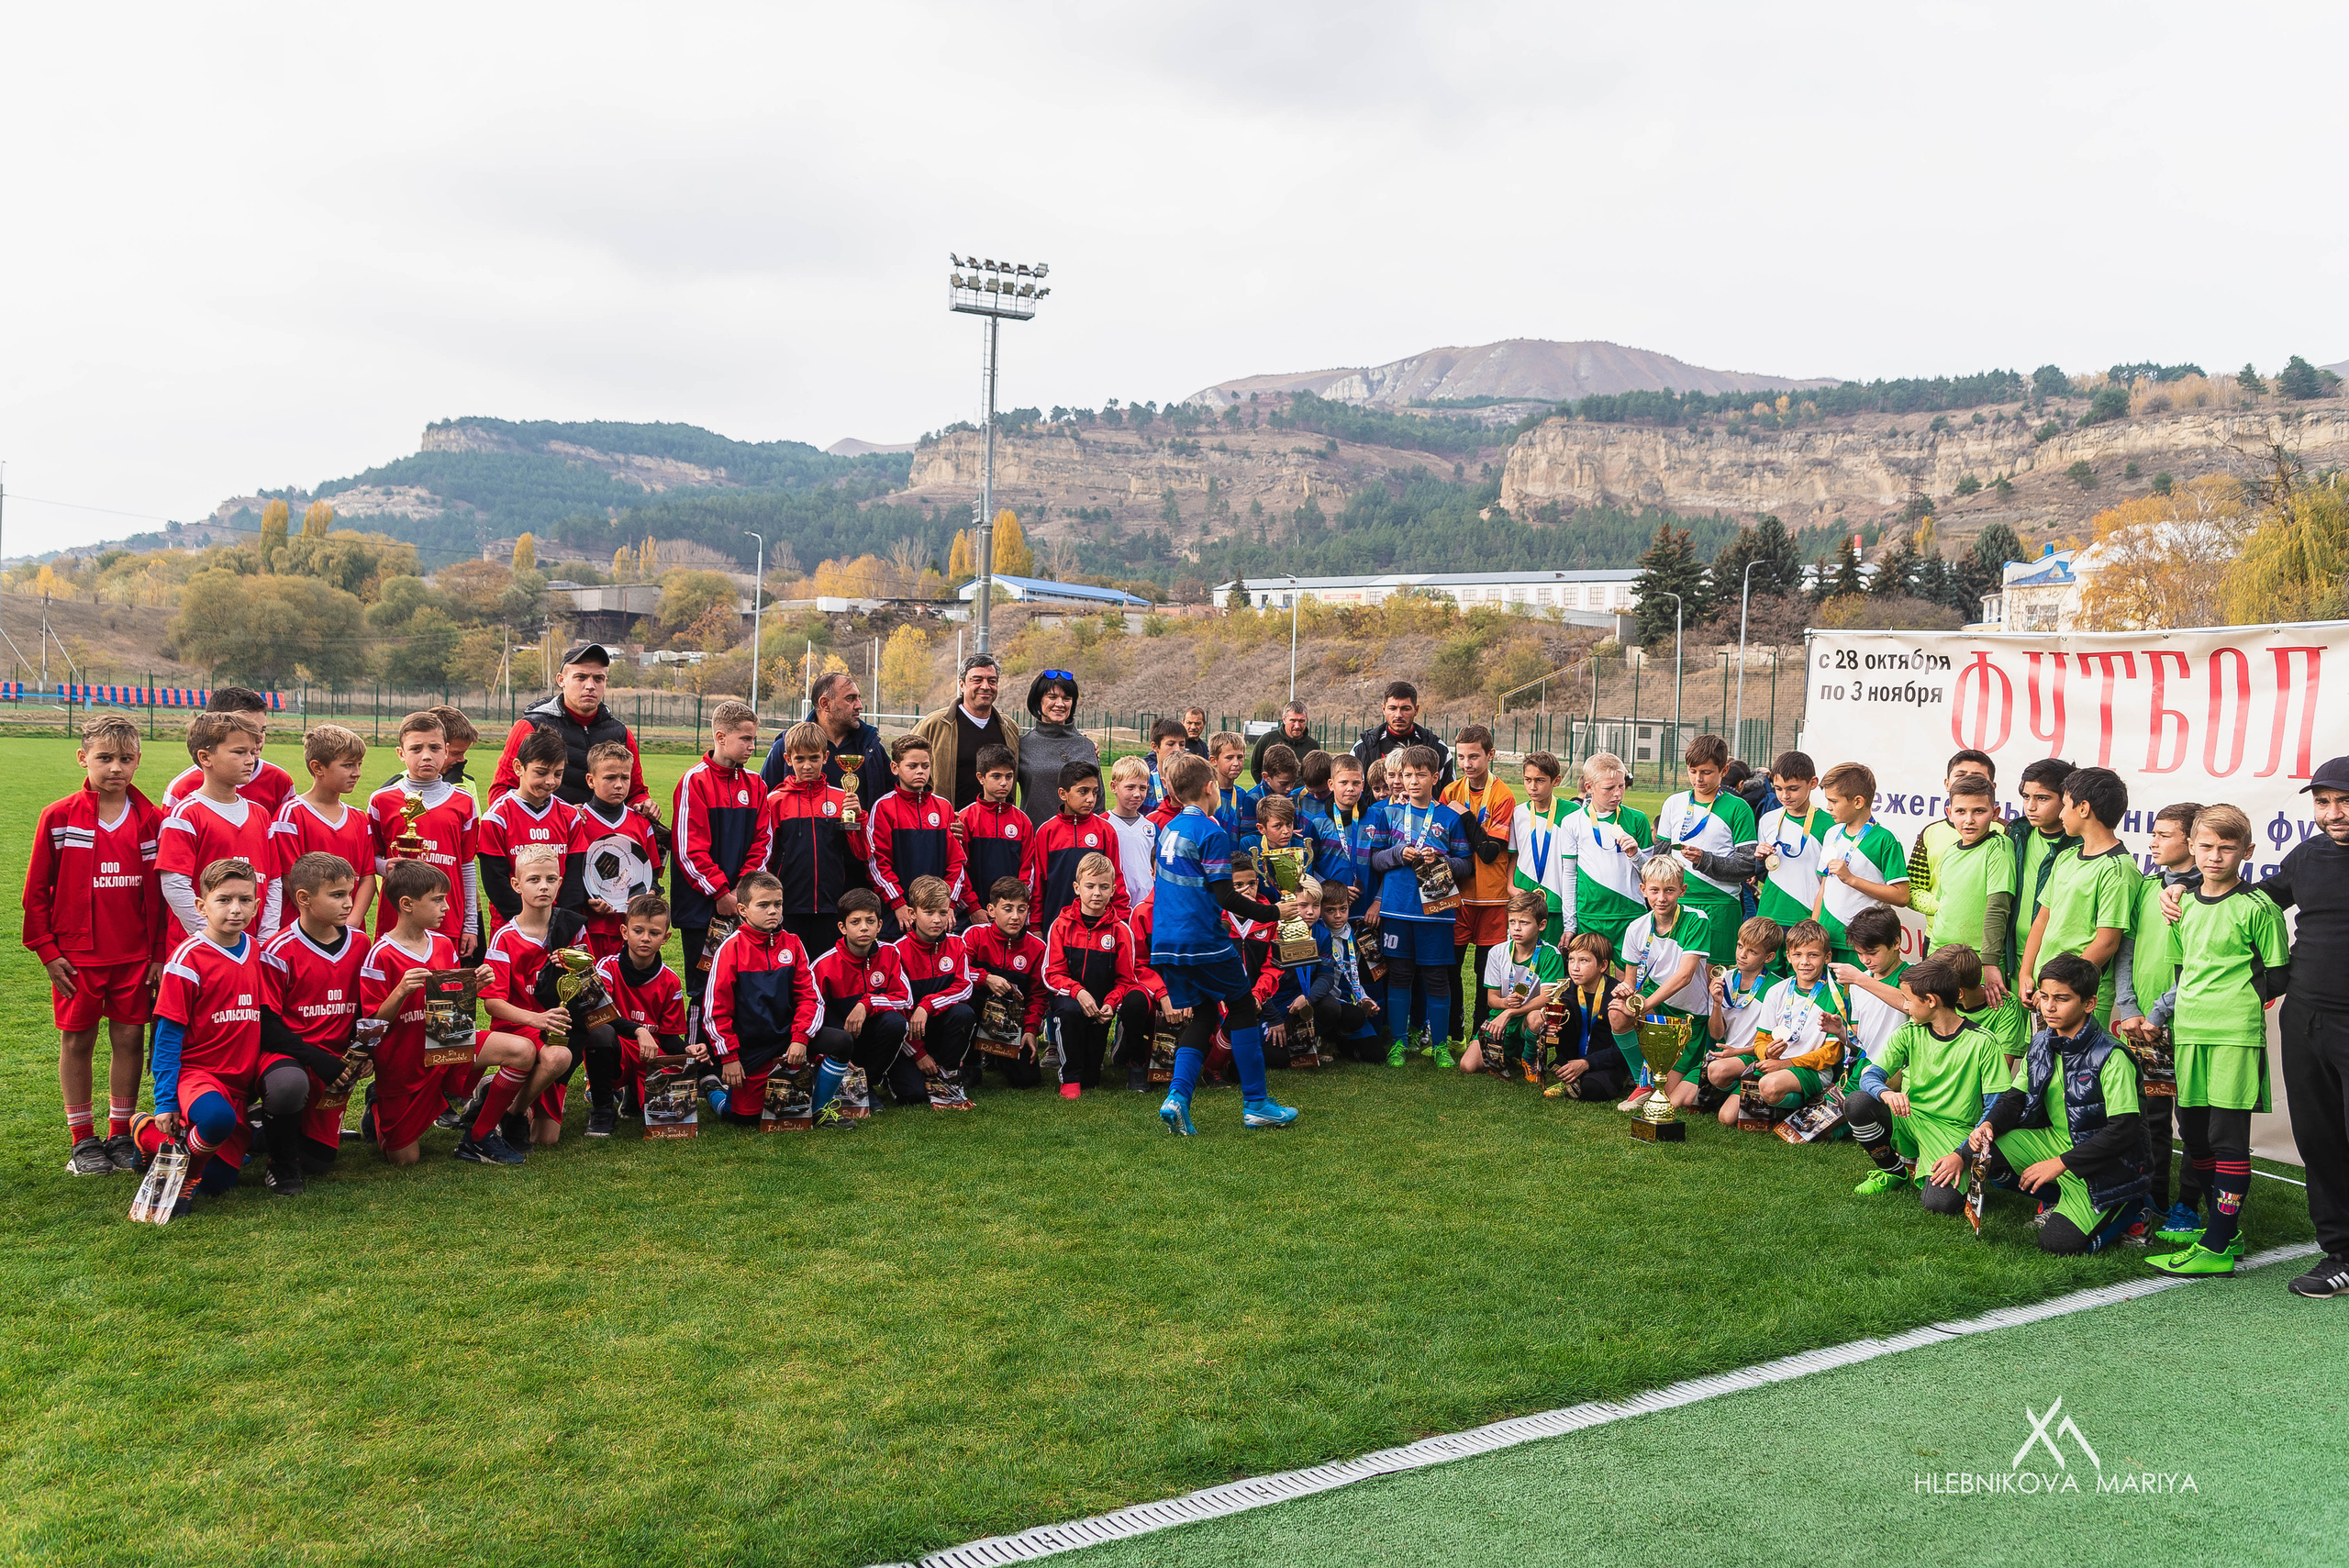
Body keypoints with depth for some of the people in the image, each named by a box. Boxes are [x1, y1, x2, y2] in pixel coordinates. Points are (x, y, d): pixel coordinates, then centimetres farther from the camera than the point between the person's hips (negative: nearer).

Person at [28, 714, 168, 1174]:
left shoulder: (151, 821, 0)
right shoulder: (59, 818, -4)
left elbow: (163, 893, 3)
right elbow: (36, 891, 1)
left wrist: (162, 954, 1)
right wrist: (48, 951, -3)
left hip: (135, 956, 1)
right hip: (77, 957, -1)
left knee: (129, 1038, 6)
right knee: (77, 1041, 7)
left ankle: (121, 1133, 19)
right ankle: (82, 1139, 18)